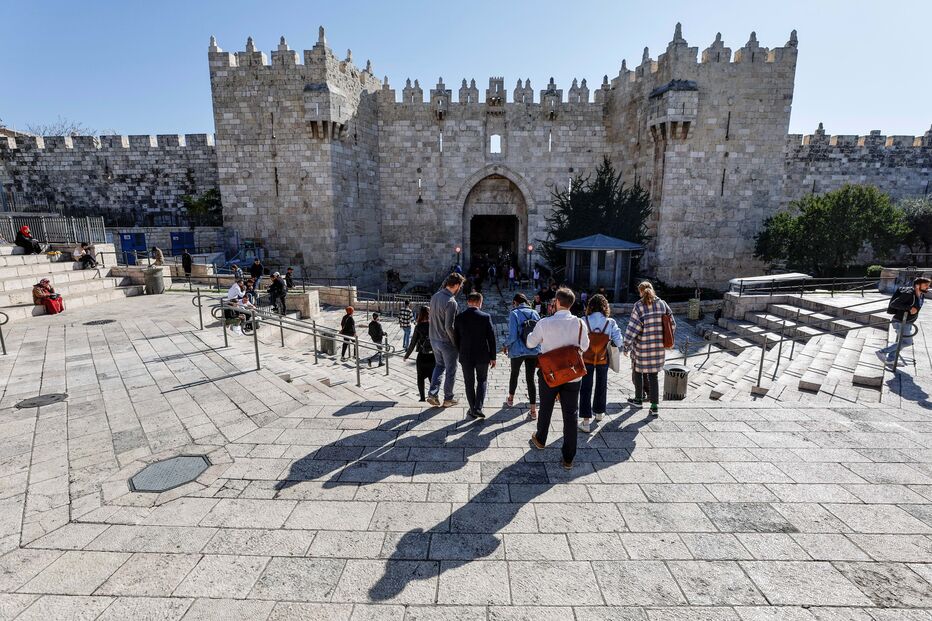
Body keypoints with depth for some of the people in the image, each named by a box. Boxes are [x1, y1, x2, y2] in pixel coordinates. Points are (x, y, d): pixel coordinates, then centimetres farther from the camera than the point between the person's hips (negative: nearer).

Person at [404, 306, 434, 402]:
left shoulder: (418, 327, -10)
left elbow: (413, 342, -7)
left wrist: (406, 355, 5)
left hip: (422, 356, -2)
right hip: (433, 356, 2)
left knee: (421, 378, 13)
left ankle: (422, 398, 15)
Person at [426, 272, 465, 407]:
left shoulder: (434, 296, 1)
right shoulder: (451, 302, -24)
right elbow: (449, 327, -25)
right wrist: (457, 343, -13)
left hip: (434, 339, 7)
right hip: (446, 342, -7)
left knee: (439, 365, 23)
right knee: (450, 370, 10)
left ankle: (432, 393, 15)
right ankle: (448, 399, 21)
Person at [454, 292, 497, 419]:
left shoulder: (459, 317, -5)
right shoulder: (486, 317, -9)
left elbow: (456, 339, 1)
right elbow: (491, 338, -7)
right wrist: (492, 357, 2)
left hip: (465, 356, 1)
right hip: (482, 356, -1)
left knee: (469, 383, 14)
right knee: (482, 380, 16)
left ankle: (472, 410, 18)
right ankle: (478, 408, 3)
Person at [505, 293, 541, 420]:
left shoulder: (514, 314, -11)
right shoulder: (535, 313, 2)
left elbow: (512, 335, -16)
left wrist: (507, 346, 2)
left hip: (518, 351, -3)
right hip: (534, 351, 3)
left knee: (514, 374, 21)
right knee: (530, 378, 7)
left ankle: (510, 399, 42)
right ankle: (533, 410, 5)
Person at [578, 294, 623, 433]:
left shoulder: (584, 322, -15)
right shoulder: (610, 323, -13)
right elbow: (619, 342, -14)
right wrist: (609, 342, 6)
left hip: (586, 359, -1)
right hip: (603, 359, 1)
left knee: (586, 388, 5)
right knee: (601, 386, 22)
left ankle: (585, 421, 0)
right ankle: (599, 412, 40)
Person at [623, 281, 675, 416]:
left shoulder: (639, 306, -13)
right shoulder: (662, 304, 2)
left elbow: (632, 328, -14)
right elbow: (672, 324, 8)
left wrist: (626, 346, -7)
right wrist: (665, 339, 20)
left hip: (642, 346, -4)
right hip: (658, 346, 4)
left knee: (638, 372, 16)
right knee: (653, 374, 12)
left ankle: (639, 399, 30)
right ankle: (655, 405, 9)